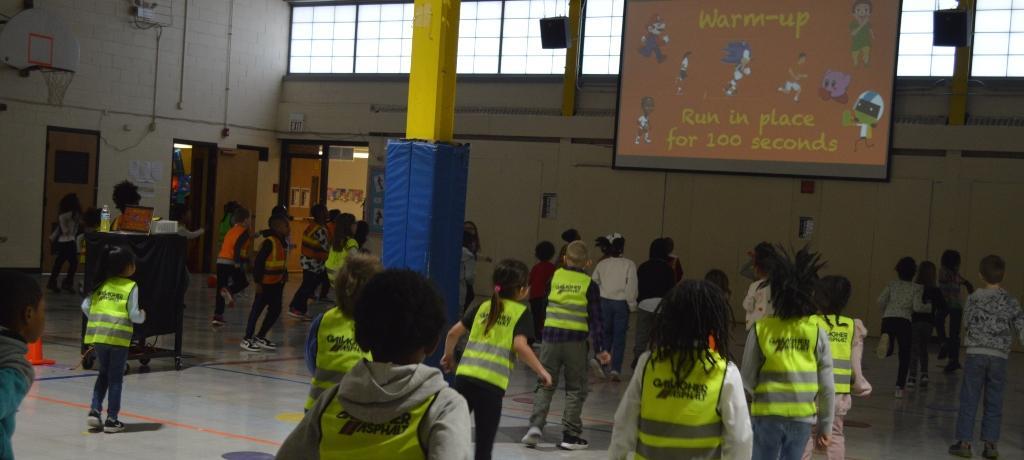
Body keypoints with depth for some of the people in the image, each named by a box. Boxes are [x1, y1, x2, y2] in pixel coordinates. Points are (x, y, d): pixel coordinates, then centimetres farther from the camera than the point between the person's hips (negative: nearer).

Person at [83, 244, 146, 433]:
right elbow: (134, 314, -9)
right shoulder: (131, 287, -6)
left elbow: (85, 306, 7)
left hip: (98, 335, 4)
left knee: (104, 373, 21)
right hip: (119, 336, -4)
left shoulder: (102, 284, 9)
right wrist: (142, 316, 12)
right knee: (116, 378, 6)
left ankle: (94, 411, 12)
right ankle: (111, 419, 9)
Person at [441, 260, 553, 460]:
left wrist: (448, 356, 31)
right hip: (491, 383, -4)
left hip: (465, 376, 4)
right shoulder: (521, 312, 2)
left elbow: (453, 333, 14)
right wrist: (541, 371, -4)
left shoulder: (483, 306, 16)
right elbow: (520, 345, -13)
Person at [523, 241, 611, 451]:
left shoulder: (555, 277, 4)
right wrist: (599, 349, -2)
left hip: (551, 336, 2)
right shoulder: (589, 285, -2)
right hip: (576, 341, -2)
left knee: (546, 385, 12)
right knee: (575, 389, 8)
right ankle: (570, 435, 6)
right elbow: (595, 320, -4)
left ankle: (536, 425, -3)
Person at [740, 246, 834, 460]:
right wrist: (825, 427, 7)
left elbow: (747, 379, -4)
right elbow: (827, 387, -1)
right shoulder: (817, 332, -3)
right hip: (802, 418, 2)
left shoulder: (760, 329, -7)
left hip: (768, 415, -1)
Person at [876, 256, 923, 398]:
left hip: (888, 319, 2)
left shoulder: (892, 284, 13)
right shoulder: (917, 288, 6)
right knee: (904, 356, 10)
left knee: (888, 351, 16)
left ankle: (885, 339, -21)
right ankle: (900, 387, 4)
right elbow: (917, 307, -5)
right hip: (904, 321, -2)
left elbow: (881, 301, 5)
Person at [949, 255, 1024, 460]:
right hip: (999, 357, 1)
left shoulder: (974, 298, 0)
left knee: (969, 401, 3)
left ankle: (964, 442, 4)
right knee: (994, 403, 9)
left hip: (975, 354, 0)